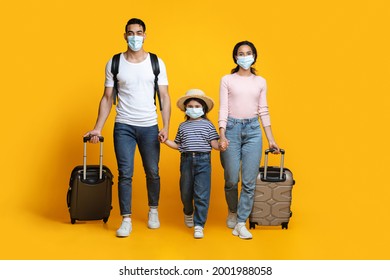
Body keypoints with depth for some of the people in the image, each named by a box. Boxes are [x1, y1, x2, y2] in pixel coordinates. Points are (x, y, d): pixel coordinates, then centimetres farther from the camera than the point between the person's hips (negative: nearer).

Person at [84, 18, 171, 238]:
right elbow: (107, 98, 4)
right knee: (125, 174, -2)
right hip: (123, 126, 0)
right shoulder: (114, 63, 1)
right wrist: (98, 128, -4)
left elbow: (165, 97, 0)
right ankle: (126, 220, 5)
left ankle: (153, 211, 28)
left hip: (150, 127, 1)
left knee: (152, 172, 8)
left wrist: (166, 127, -9)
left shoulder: (156, 63, 1)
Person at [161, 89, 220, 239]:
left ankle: (199, 225, -1)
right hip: (186, 160, 3)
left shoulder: (208, 125, 5)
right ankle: (188, 213, 43)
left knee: (201, 195, -7)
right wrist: (165, 141, 3)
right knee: (185, 193, 13)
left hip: (203, 161, -3)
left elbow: (214, 144, -1)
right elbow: (177, 145, 16)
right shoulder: (183, 126, 13)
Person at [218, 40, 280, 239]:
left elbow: (263, 111, 11)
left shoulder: (260, 82, 10)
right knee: (231, 179, 2)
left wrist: (271, 139, 9)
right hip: (232, 128, -2)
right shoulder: (227, 80, 4)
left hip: (253, 130, 2)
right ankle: (232, 212, 30)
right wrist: (222, 135, -12)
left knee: (249, 181, -4)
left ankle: (241, 223, 5)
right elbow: (223, 109, -1)